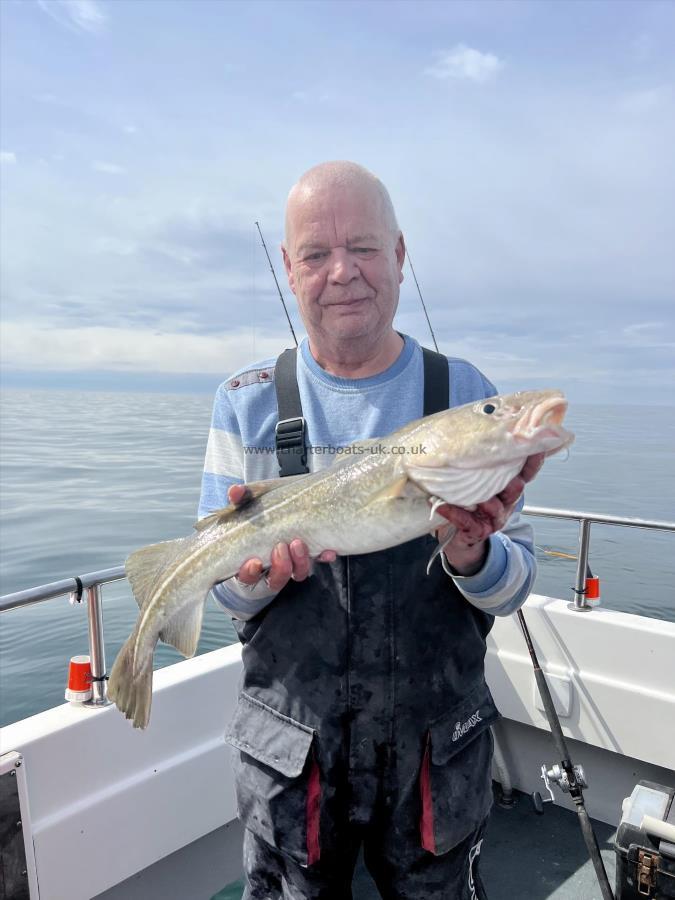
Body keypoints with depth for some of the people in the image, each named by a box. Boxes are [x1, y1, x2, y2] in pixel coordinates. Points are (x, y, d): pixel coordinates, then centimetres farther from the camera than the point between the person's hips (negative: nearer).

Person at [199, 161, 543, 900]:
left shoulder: (465, 392, -5)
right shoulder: (246, 402, -6)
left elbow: (515, 585, -5)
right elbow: (223, 586, -5)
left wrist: (473, 557, -27)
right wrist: (258, 569, -27)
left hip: (439, 744, 1)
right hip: (290, 746, 0)